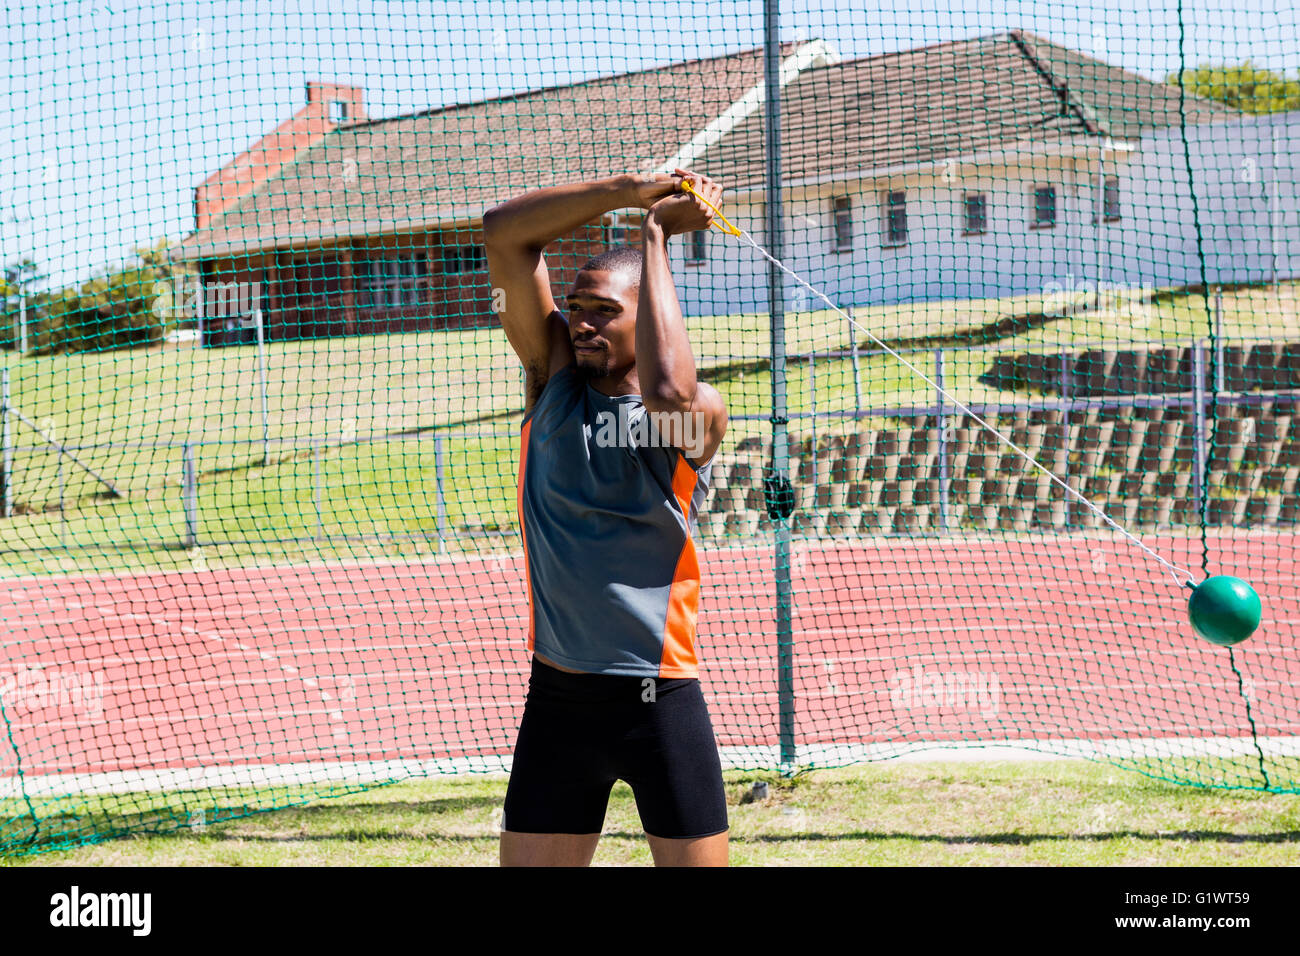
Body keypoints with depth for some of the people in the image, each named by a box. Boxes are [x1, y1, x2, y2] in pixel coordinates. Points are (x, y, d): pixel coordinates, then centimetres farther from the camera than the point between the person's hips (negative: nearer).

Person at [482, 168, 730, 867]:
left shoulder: (699, 416, -5)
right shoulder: (553, 378, 6)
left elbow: (668, 390, -31)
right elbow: (504, 233, -2)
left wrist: (656, 234, -20)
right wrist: (631, 190, -9)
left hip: (659, 700, -3)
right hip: (556, 700, 3)